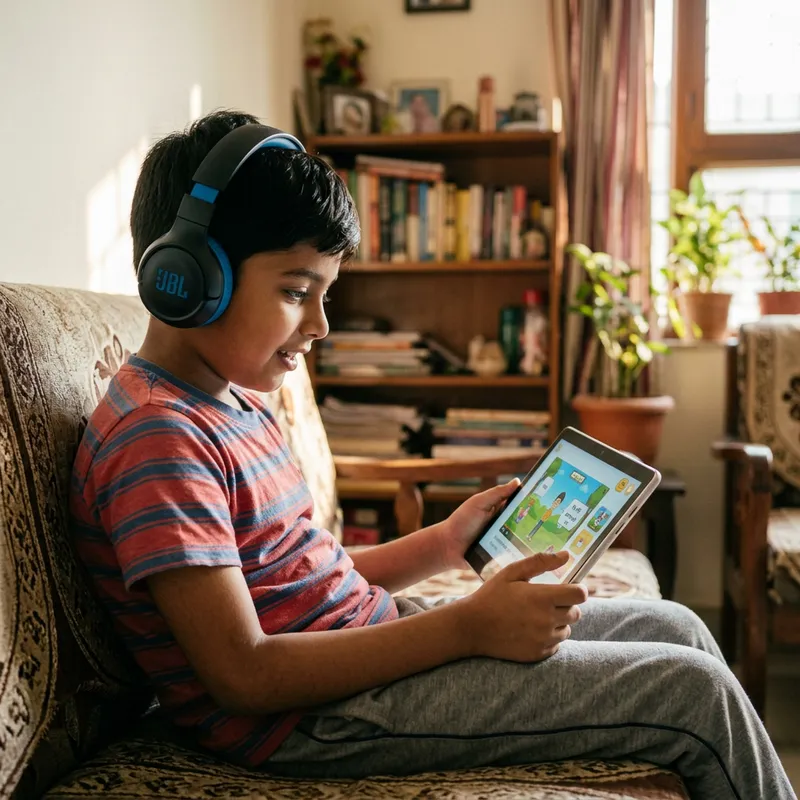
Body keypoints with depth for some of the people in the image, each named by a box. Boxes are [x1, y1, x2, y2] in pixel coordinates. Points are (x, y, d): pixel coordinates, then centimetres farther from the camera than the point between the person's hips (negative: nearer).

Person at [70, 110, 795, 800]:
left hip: (367, 637, 10)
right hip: (316, 718, -10)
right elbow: (244, 674, -23)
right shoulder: (158, 439, -19)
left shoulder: (233, 402, 12)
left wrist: (446, 543, 5)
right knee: (691, 689, -9)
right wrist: (467, 627, -24)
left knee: (673, 627, 12)